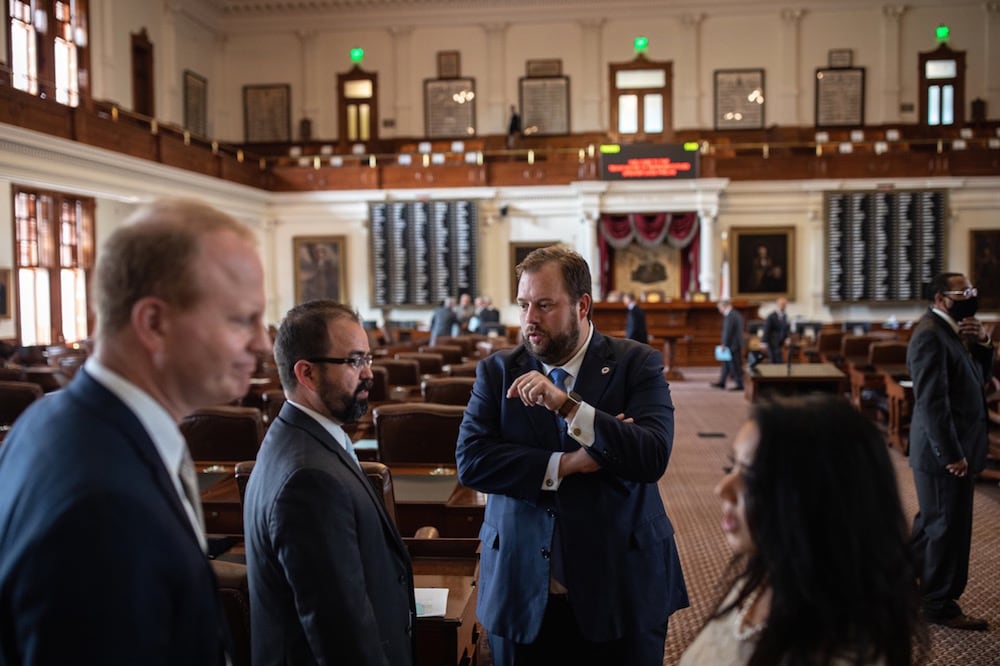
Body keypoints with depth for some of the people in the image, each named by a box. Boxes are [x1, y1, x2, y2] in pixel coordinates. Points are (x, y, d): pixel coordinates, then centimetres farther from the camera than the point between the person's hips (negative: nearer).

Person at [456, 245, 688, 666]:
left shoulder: (637, 364, -4)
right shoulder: (498, 371, 2)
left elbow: (653, 457, -17)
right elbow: (470, 460, -9)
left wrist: (566, 404, -26)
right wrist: (565, 465, -17)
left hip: (620, 590, -1)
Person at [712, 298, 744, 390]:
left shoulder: (730, 316, -19)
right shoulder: (736, 314, 13)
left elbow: (728, 332, -21)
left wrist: (724, 344, -14)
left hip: (732, 345, -10)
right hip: (736, 345, 10)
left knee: (734, 366, -3)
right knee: (726, 363, 16)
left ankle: (740, 385, 2)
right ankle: (722, 382, 24)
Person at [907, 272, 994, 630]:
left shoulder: (952, 331, 11)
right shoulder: (930, 334, -19)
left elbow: (982, 378, 14)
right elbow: (932, 401, -24)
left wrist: (982, 342, -3)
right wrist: (951, 453, -24)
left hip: (952, 447, 10)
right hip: (944, 450, -10)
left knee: (934, 521, 21)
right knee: (948, 526, 1)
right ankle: (940, 605, 15)